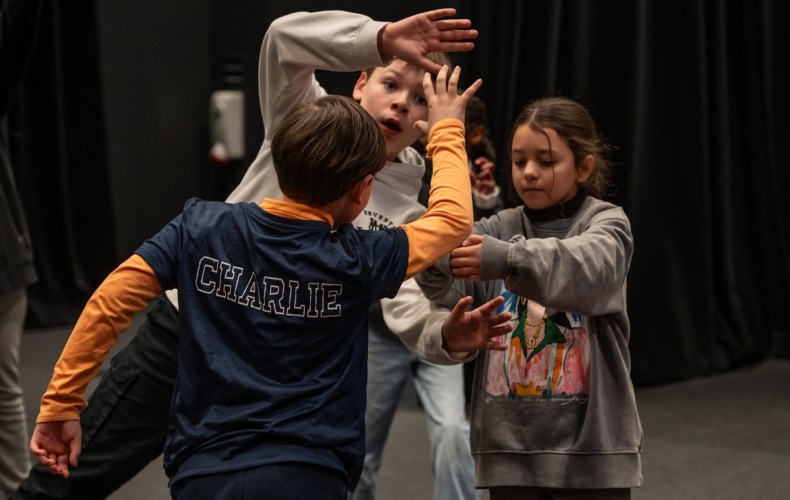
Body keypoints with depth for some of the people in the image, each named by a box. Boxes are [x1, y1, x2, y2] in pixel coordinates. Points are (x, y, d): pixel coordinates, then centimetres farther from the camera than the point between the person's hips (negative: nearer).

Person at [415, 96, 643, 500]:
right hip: (509, 443, 3)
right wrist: (434, 254, -35)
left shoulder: (606, 223, -2)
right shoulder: (499, 229, 7)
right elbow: (450, 284, -11)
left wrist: (509, 258, -42)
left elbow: (587, 268, -26)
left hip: (590, 444, -3)